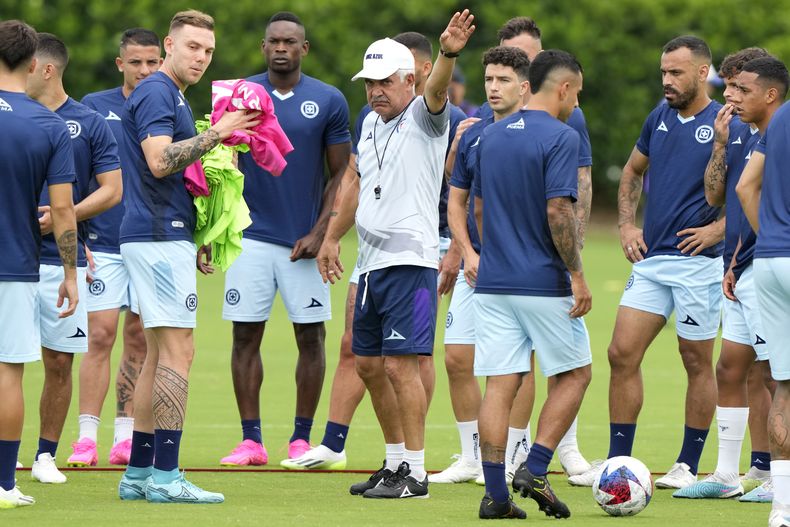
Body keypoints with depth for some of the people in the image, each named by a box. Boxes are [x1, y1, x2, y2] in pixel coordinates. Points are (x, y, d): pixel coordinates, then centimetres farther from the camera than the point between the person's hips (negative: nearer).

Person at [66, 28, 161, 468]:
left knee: (139, 341, 5)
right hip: (104, 244, -2)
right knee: (101, 336, -6)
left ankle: (126, 438, 10)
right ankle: (87, 438, -5)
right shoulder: (94, 108, 2)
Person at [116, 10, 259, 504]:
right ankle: (164, 475, -14)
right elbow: (159, 161, -25)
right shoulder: (155, 93, -11)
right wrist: (214, 134, -22)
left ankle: (139, 473, 12)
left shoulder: (175, 98, 21)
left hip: (169, 236, 11)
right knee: (178, 351, -12)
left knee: (159, 354, 10)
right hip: (160, 237, -11)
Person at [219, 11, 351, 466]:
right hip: (251, 236, 1)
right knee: (246, 337, 0)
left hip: (304, 239, -1)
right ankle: (251, 441, 6)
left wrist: (320, 233, -6)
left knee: (311, 338, 1)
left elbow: (341, 174, 4)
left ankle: (302, 439, 11)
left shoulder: (329, 101, 0)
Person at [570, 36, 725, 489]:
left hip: (698, 262, -6)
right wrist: (627, 224, 13)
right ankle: (617, 463, 6)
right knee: (623, 353, 0)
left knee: (697, 362, 3)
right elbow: (633, 171, 26)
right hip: (651, 260, 6)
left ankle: (688, 466, 13)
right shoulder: (659, 119, 11)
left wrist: (718, 229, -15)